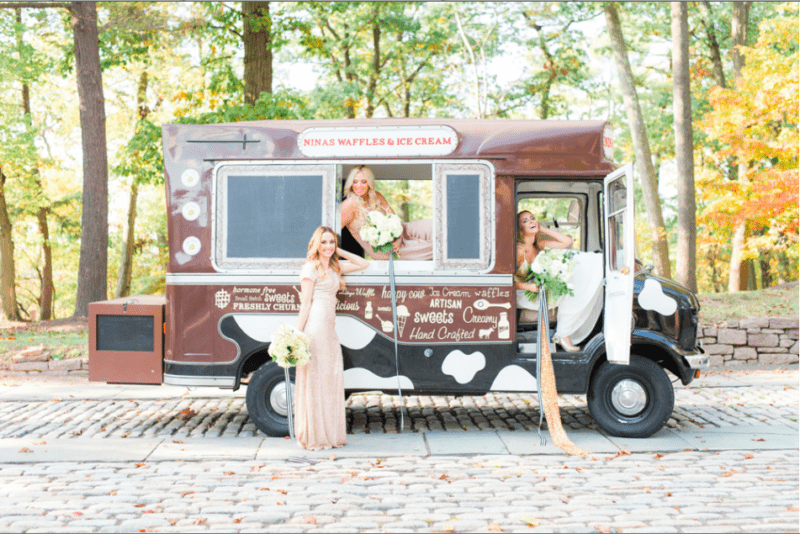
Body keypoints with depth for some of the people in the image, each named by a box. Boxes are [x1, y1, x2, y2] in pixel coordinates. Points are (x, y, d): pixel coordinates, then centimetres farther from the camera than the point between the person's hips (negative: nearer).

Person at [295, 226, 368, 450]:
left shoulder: (335, 267, 18)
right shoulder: (311, 268, -3)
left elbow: (363, 264, 28)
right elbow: (305, 304, -8)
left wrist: (339, 252, 17)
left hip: (330, 329, 8)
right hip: (315, 328, -8)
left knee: (333, 379, 8)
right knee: (314, 378, -3)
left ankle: (330, 434, 16)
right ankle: (314, 437, 3)